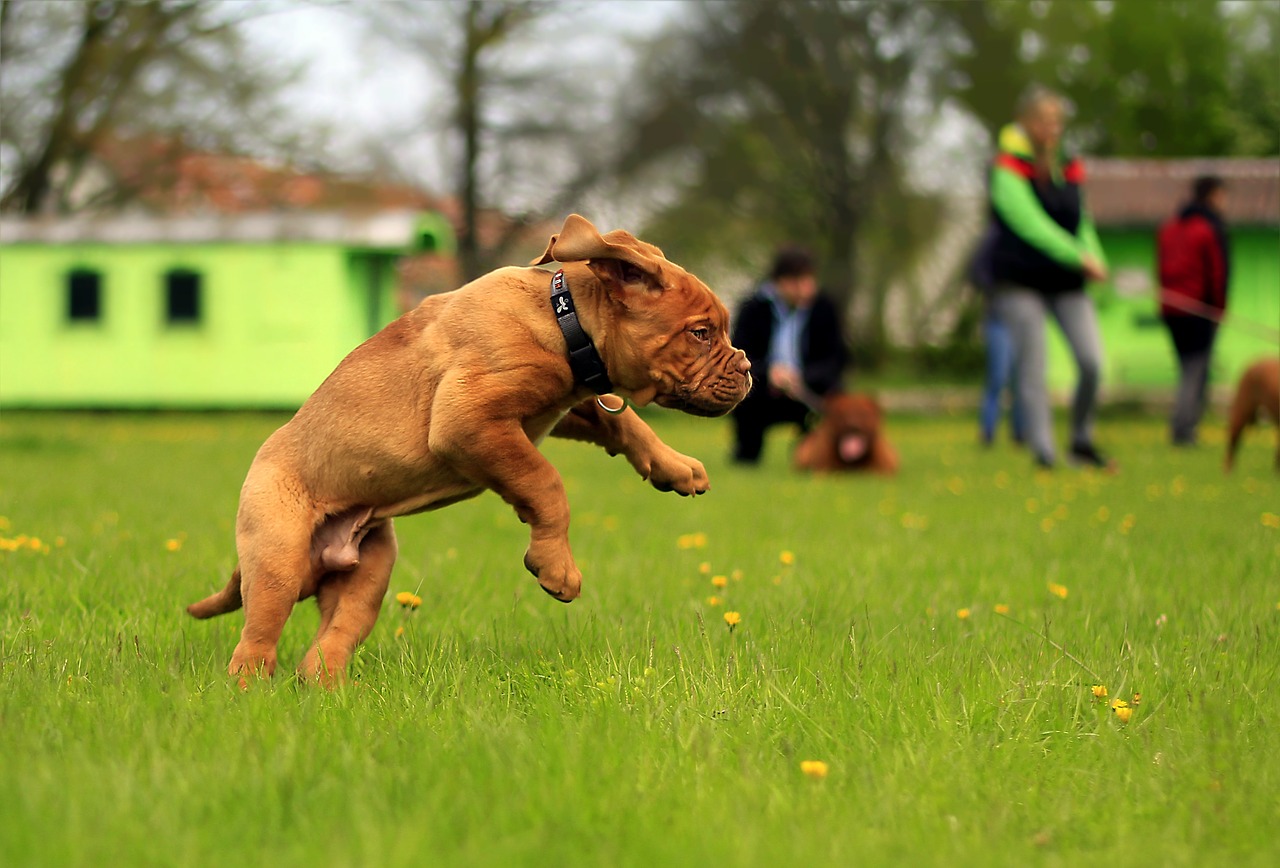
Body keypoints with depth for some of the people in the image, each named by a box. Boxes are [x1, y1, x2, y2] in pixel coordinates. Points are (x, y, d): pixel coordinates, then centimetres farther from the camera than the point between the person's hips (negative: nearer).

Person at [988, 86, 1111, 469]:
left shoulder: (1069, 168, 11)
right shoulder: (1008, 168, -8)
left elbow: (1082, 222, 13)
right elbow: (1031, 224, -17)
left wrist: (1094, 259, -8)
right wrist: (1080, 258, -23)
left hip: (1067, 282, 5)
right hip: (1021, 282, -5)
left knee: (1092, 362, -8)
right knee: (1032, 371, -7)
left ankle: (1082, 441, 11)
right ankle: (1044, 453, -4)